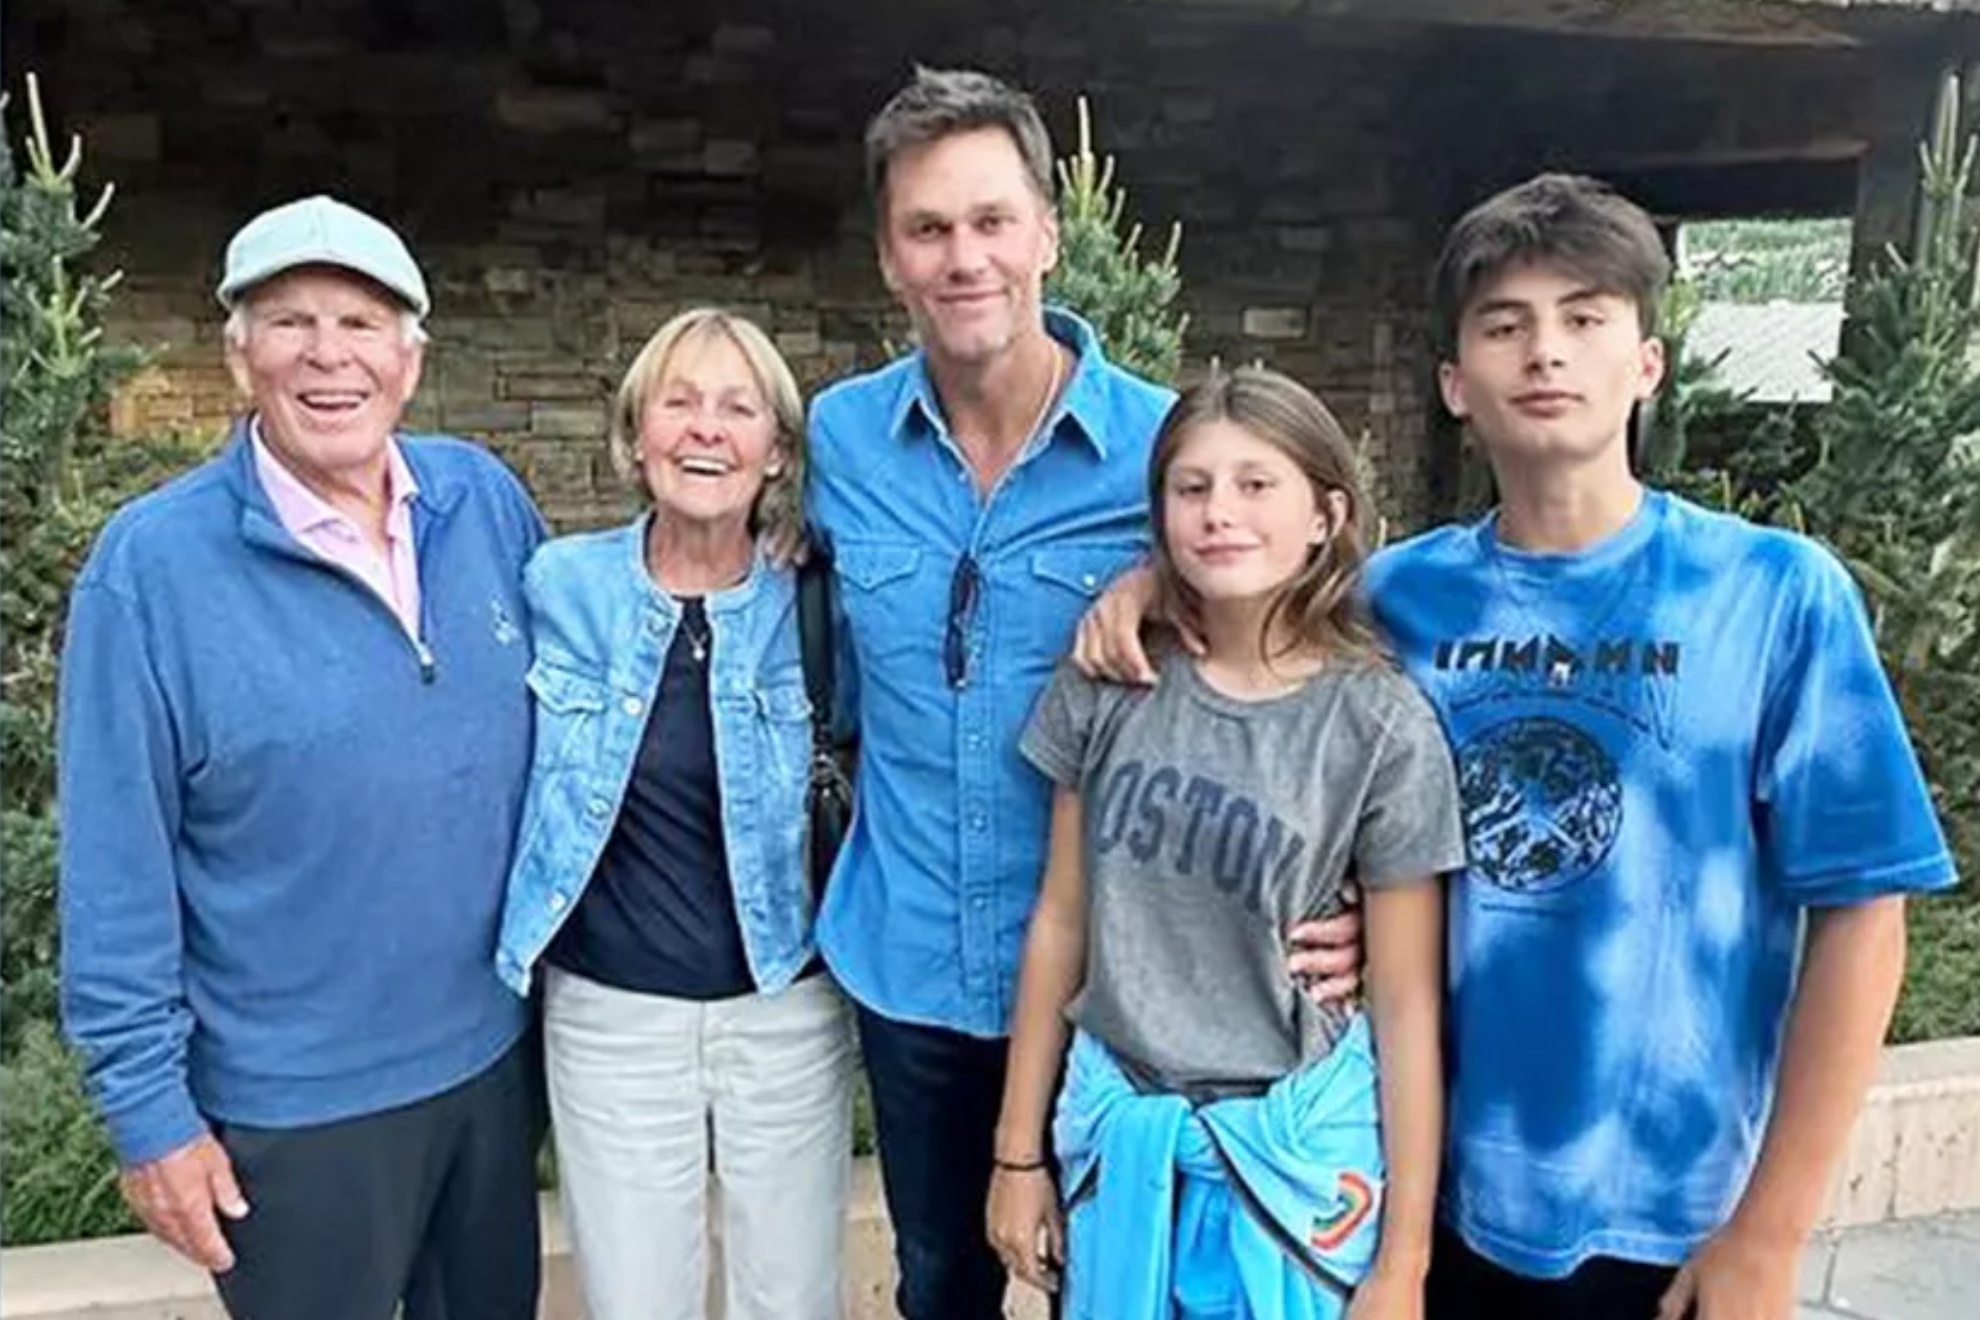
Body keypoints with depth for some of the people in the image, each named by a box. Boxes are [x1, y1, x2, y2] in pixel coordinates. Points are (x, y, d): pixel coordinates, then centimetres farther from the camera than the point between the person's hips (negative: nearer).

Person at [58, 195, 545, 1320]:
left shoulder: (486, 498, -4)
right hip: (295, 1107, -4)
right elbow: (118, 871, -12)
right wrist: (149, 1110, -10)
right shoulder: (152, 563, -15)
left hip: (497, 1049, 4)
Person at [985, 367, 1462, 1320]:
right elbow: (1062, 919, 2)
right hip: (1116, 1127, 3)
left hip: (1294, 1143, -2)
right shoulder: (1106, 686, -5)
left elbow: (1407, 1006, -8)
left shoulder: (1384, 729, -13)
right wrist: (1020, 1151, 6)